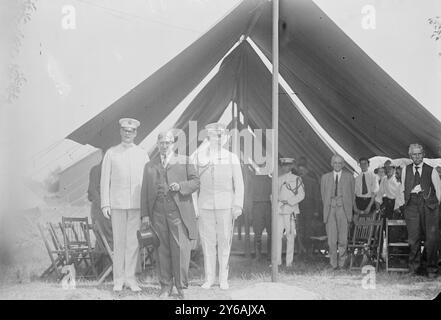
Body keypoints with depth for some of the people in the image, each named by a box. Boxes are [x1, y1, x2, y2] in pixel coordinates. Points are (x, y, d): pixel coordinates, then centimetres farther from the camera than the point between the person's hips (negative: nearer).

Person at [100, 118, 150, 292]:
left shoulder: (142, 154, 9)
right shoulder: (111, 153, 6)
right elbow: (105, 179, 5)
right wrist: (105, 204, -3)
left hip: (137, 204, 1)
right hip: (117, 204, -1)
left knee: (134, 242, 0)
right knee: (119, 242, 1)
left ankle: (130, 278, 8)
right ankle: (118, 279, 9)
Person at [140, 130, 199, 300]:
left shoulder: (184, 161, 13)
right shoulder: (150, 166, 19)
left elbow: (195, 182, 8)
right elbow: (145, 191, 15)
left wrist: (180, 186, -11)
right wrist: (145, 215, 7)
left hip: (178, 211, -2)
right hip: (158, 213, 2)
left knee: (180, 248, -9)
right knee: (163, 249, 4)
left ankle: (181, 286, -2)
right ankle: (166, 286, 11)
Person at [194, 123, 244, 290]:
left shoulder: (231, 158, 4)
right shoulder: (199, 156, 4)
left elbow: (239, 184, 6)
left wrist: (238, 205, -3)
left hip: (225, 206, 0)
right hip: (205, 206, 0)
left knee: (224, 243, 2)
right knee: (208, 243, 3)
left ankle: (223, 279, 12)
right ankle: (209, 279, 13)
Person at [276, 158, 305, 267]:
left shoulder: (296, 179, 3)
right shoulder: (278, 179, 16)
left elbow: (301, 195, -1)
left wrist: (289, 201, -10)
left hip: (290, 210, -3)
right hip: (279, 210, 3)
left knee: (290, 236, -3)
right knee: (277, 235, -4)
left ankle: (289, 261, 3)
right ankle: (277, 260, 1)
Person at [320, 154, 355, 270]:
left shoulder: (349, 177, 9)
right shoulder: (325, 177, 13)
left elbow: (352, 194, 11)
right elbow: (323, 195, 15)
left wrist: (349, 208, 5)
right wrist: (327, 207, 7)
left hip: (343, 209, -1)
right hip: (330, 210, 1)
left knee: (343, 238, -6)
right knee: (331, 239, -3)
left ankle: (342, 261, 7)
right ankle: (334, 263, 3)